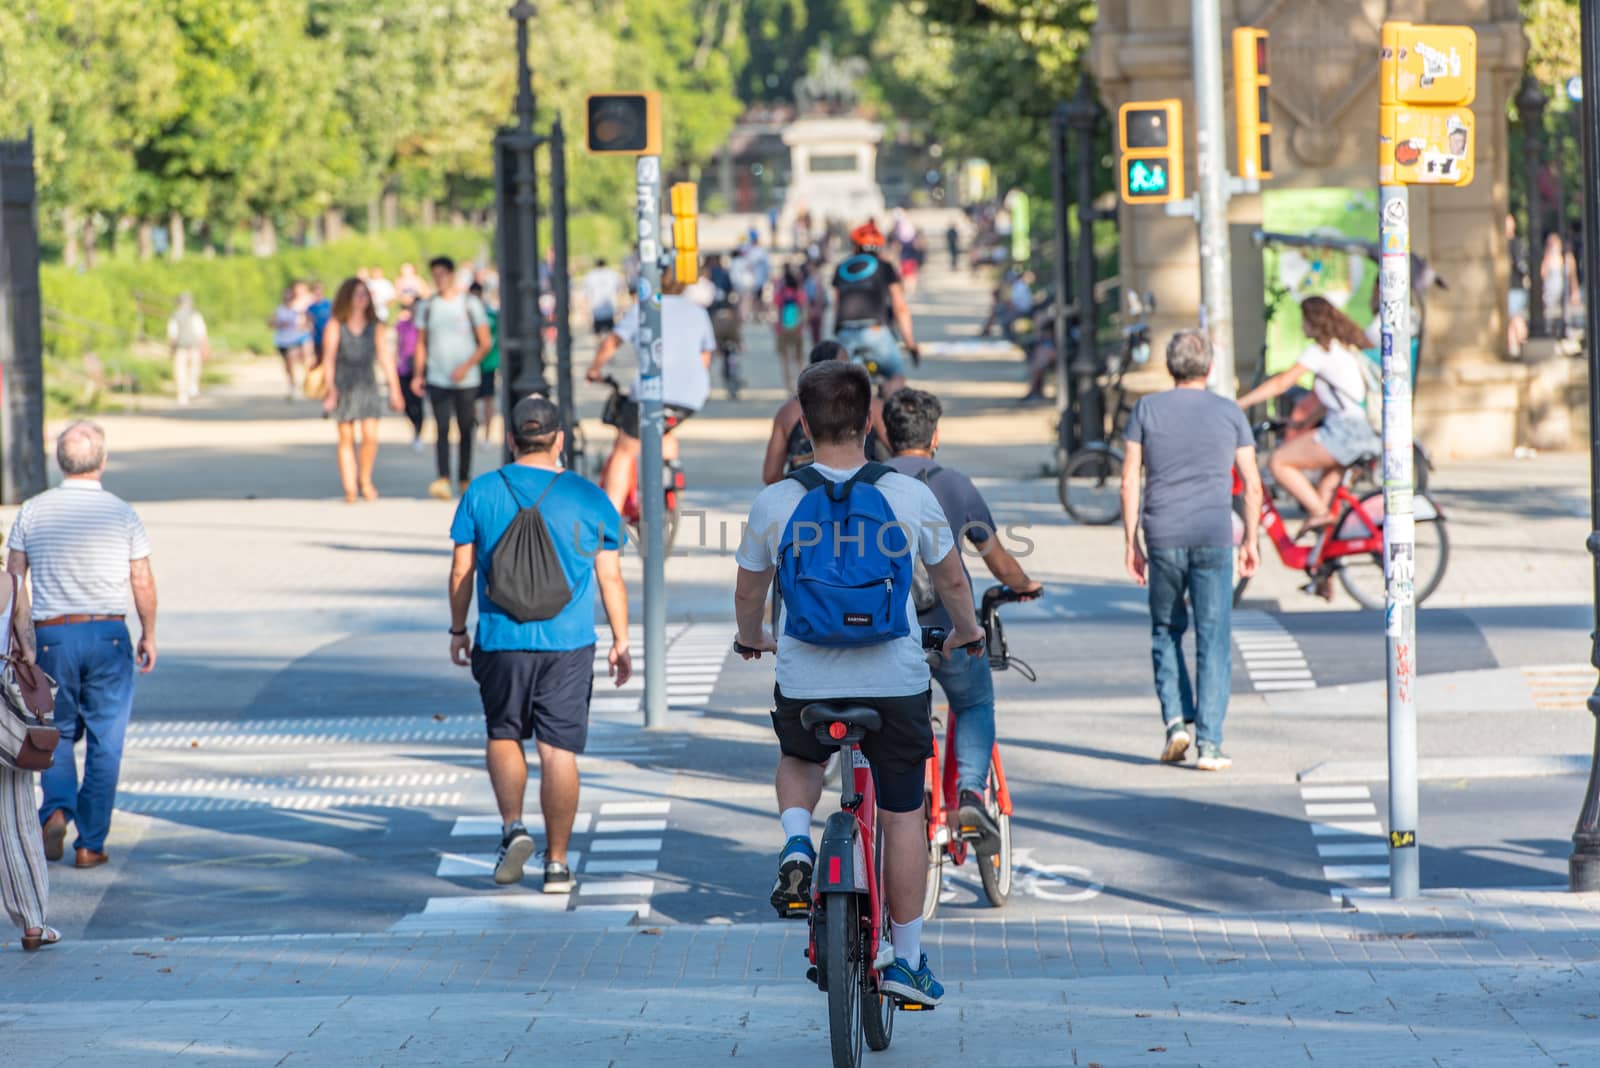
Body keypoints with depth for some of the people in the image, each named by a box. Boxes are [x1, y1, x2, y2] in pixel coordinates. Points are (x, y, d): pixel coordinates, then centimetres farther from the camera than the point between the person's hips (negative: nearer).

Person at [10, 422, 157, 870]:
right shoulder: (122, 513, -3)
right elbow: (143, 583, 1)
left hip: (50, 635, 1)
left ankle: (57, 808, -8)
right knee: (104, 741, 6)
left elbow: (13, 578, 1)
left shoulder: (32, 511, 0)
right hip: (108, 635, -1)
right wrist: (149, 635, 14)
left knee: (57, 732, 17)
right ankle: (91, 842, 5)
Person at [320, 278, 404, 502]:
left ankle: (365, 480, 13)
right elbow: (328, 359, -3)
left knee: (370, 437, -9)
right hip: (344, 386, -1)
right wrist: (330, 389, -13)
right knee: (346, 439, 0)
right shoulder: (335, 326, 2)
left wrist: (394, 391, 5)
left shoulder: (376, 327, 7)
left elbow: (386, 359, 8)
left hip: (368, 385, 1)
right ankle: (350, 489, 5)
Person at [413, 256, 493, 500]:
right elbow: (422, 344, 14)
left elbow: (486, 343, -1)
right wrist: (418, 374, 4)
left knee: (465, 430, 6)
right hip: (437, 379, 1)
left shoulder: (470, 304, 0)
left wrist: (467, 366, -14)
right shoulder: (427, 306, 8)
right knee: (442, 428, -12)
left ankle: (464, 479, 17)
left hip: (466, 379, -1)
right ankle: (443, 479, -21)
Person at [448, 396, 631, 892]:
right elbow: (610, 576, 2)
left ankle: (513, 826, -1)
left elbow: (462, 569, 4)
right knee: (559, 751, 2)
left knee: (503, 736, 19)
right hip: (568, 645, 0)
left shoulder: (482, 492, 1)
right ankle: (556, 864, 3)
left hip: (501, 642, 0)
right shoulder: (589, 498, 1)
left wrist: (458, 629, 15)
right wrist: (620, 641, 9)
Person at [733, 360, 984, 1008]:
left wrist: (753, 639, 31)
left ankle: (796, 845, 4)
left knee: (798, 761, 32)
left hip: (804, 684, 1)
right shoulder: (910, 497, -7)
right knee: (903, 816, 14)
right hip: (896, 682, -1)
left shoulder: (774, 503, -7)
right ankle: (908, 961, 17)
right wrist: (966, 632, 30)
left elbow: (747, 594, 9)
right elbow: (951, 580, 8)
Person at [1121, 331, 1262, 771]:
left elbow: (1130, 481, 2)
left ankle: (1176, 720, 3)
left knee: (1166, 631, 18)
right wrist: (1250, 541, 14)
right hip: (1214, 537, -1)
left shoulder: (1146, 410, 5)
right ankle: (1209, 743, -4)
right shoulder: (1229, 413, 5)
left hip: (1162, 537, 1)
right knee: (1214, 641, 1)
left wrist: (1131, 542, 6)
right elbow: (1252, 486, 5)